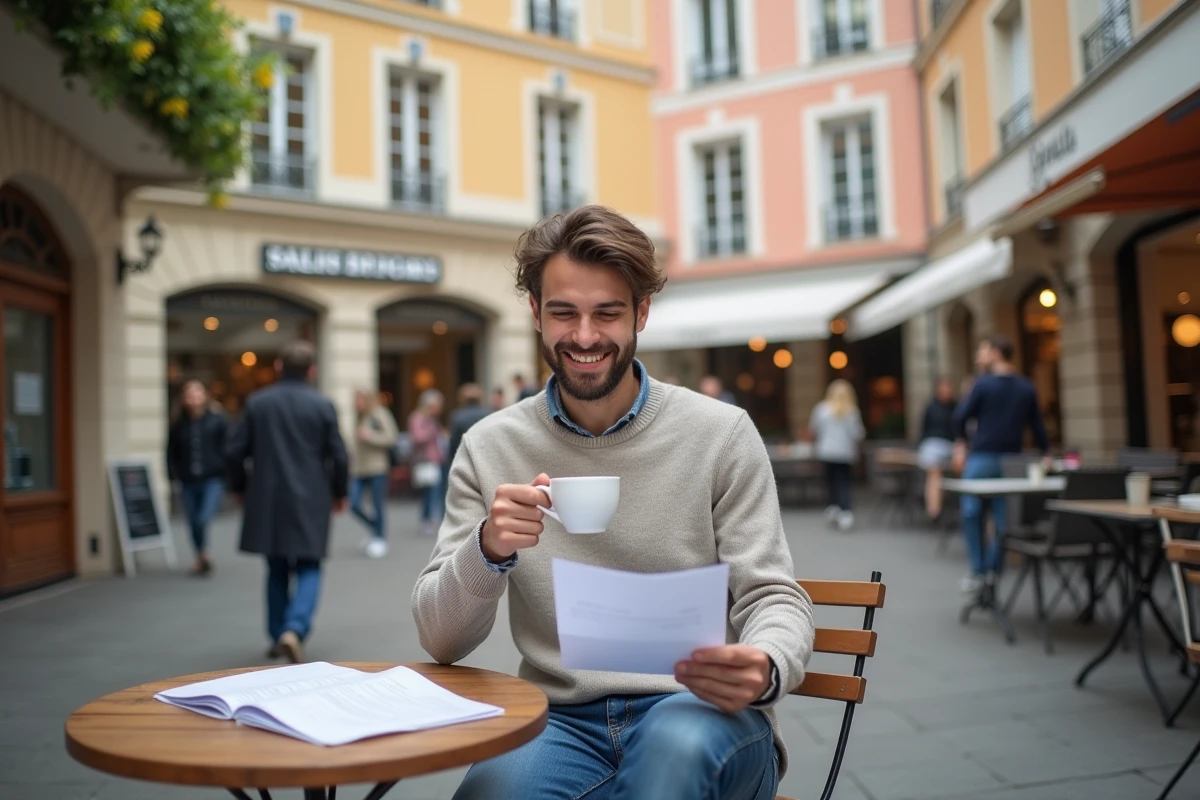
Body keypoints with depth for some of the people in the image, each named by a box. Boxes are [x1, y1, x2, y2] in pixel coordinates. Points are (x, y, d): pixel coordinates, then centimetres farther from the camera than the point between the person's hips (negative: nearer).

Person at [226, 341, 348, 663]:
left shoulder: (257, 403, 1)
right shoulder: (323, 406, -5)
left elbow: (234, 452, 0)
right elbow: (338, 456, -5)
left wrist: (241, 487, 16)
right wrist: (339, 492, 11)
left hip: (267, 501, 2)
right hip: (309, 501, -2)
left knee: (277, 570, 16)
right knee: (308, 569, 5)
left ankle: (277, 636, 21)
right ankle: (294, 629, -15)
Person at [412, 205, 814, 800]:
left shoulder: (721, 433, -1)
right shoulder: (489, 447, 3)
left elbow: (772, 597, -1)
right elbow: (440, 643, 1)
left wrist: (766, 669, -25)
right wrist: (488, 550, -21)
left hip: (703, 713, 0)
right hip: (561, 720, 1)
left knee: (676, 740, -35)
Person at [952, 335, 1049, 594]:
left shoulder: (983, 384, -8)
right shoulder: (1027, 388, 8)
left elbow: (961, 416, -6)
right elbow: (1037, 424, 12)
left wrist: (960, 442, 10)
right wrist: (1045, 453, 22)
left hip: (981, 458, -4)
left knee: (972, 513, 5)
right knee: (1003, 517, 7)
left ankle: (978, 571, 3)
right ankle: (993, 568, 8)